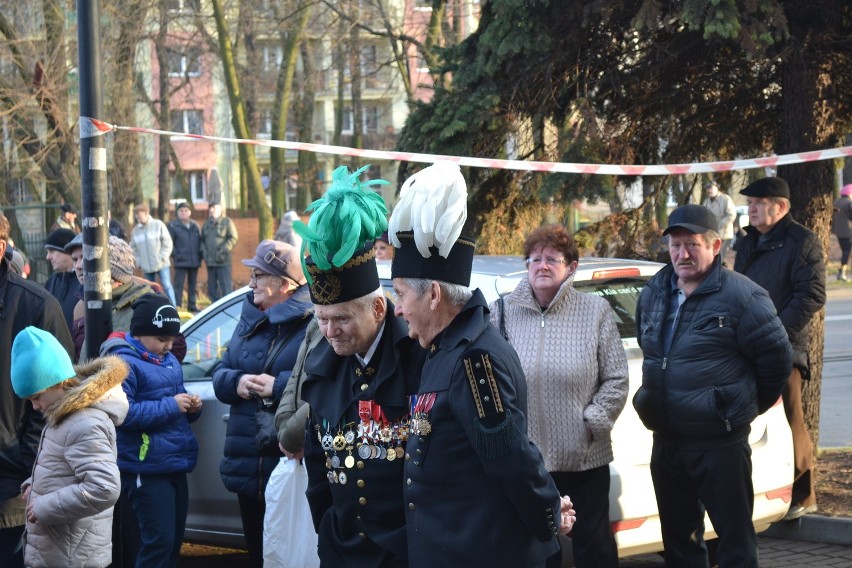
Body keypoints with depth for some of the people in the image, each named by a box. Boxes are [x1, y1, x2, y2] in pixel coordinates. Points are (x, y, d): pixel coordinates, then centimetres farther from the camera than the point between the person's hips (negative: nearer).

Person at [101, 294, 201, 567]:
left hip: (175, 466, 9)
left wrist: (191, 406, 2)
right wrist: (170, 406, -20)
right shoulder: (124, 363, -12)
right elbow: (121, 412, -22)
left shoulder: (170, 361, 15)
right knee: (159, 542, -10)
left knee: (174, 540, 14)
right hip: (146, 470, -9)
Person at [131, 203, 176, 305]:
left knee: (167, 286, -9)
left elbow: (168, 243, -3)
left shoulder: (158, 225, -2)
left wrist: (162, 258, -11)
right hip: (146, 267, 3)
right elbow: (134, 249, 11)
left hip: (162, 265, -3)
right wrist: (139, 262, -1)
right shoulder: (135, 231, 7)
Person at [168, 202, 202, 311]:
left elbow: (200, 241, 15)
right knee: (178, 284, -7)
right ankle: (177, 305, -7)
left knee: (193, 284, 11)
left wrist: (199, 255, 5)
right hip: (181, 261, -5)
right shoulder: (173, 226, -2)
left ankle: (192, 305, 18)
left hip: (194, 261, 5)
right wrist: (175, 254, -12)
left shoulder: (195, 226, 11)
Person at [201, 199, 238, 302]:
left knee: (225, 286, -9)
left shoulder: (227, 222, 0)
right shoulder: (207, 224, 18)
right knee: (212, 287, 8)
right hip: (210, 261, 6)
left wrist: (223, 250, -16)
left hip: (223, 261, -6)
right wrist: (203, 250, 3)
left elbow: (233, 239, -7)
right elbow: (202, 239, 21)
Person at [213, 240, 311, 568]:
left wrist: (279, 385, -23)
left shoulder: (313, 322, -10)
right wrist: (236, 382, -7)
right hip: (248, 463, 8)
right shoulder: (249, 320, 15)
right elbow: (220, 374, 15)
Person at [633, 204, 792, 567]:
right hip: (666, 442, 7)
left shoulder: (741, 296, -12)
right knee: (678, 537, 15)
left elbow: (777, 358, -7)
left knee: (735, 537, 0)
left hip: (721, 444, -7)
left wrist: (745, 407, 4)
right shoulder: (653, 295, 9)